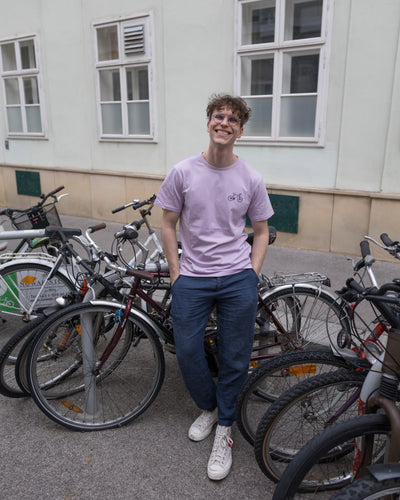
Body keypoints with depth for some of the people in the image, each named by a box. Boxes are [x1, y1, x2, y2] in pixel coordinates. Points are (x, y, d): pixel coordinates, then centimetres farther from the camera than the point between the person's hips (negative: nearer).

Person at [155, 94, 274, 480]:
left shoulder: (251, 180, -1)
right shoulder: (183, 172, -2)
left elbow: (261, 231, 8)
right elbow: (168, 224, 4)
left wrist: (251, 275, -1)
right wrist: (176, 274, -1)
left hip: (238, 280, 0)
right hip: (191, 279, 1)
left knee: (235, 359, 5)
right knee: (187, 353, 4)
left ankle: (223, 430, 27)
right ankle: (208, 408, 34)